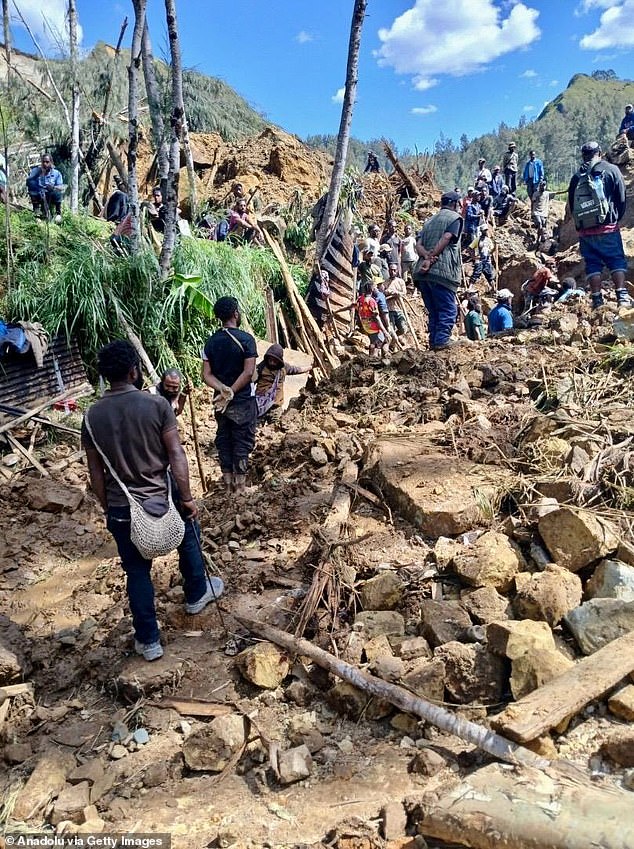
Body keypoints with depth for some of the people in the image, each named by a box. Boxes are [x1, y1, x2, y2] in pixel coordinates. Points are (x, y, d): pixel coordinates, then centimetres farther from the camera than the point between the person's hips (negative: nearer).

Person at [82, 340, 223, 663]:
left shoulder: (92, 416, -5)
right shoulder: (156, 404, -14)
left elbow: (96, 473, 0)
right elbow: (176, 455, -14)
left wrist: (107, 509, 13)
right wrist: (187, 498, -5)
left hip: (121, 509, 2)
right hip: (162, 499, -2)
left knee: (137, 572, 14)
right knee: (189, 538, 28)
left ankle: (148, 640, 25)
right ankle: (197, 594, 47)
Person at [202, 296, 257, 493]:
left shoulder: (211, 341, 3)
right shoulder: (246, 339, -12)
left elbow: (207, 374, -2)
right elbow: (248, 372, -19)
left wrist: (223, 389, -13)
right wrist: (231, 392, -14)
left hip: (220, 401, 5)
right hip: (243, 401, -4)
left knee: (223, 440, 12)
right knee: (242, 442, 4)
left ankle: (228, 484, 19)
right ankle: (240, 485, 10)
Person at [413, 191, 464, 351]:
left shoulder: (429, 221, 26)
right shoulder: (455, 217, 6)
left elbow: (418, 244, 11)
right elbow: (446, 239, -11)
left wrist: (427, 256, -5)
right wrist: (432, 257, -14)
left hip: (423, 273, 7)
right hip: (442, 271, -7)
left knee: (433, 311, 11)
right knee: (448, 310, -4)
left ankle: (433, 343, 9)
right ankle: (442, 341, -14)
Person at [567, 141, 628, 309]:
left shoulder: (576, 177, 8)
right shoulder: (611, 170, 2)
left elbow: (571, 203, 10)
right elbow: (621, 199, 1)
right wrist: (616, 219, 15)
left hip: (584, 230, 2)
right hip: (608, 227, -2)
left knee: (592, 263, 6)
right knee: (617, 260, 2)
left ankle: (597, 299, 2)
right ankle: (622, 296, -9)